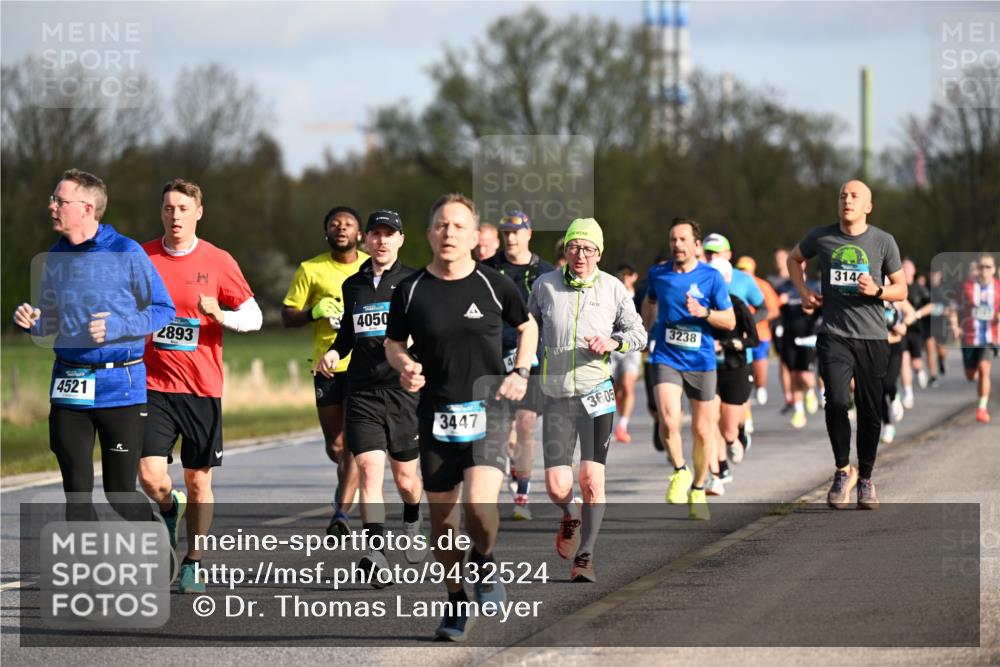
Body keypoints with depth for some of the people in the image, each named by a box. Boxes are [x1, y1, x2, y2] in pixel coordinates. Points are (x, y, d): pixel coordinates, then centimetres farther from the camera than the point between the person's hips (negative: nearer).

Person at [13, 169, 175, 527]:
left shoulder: (126, 253, -9)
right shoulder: (55, 257, 8)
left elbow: (163, 310, -5)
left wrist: (115, 327, -19)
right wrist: (30, 320, -5)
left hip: (120, 389, -5)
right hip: (68, 390, 5)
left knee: (120, 494, 1)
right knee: (76, 493, 4)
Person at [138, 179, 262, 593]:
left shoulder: (218, 261, -1)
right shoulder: (141, 258, 3)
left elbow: (254, 317, 0)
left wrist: (221, 315, -18)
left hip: (203, 388, -1)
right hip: (154, 384, 1)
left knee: (199, 481, 4)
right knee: (150, 477, -11)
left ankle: (193, 565, 18)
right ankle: (169, 507, 24)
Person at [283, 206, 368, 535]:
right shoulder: (311, 270, 4)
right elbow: (287, 317, 6)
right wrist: (315, 312, -13)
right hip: (327, 364, 1)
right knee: (334, 444, 8)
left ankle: (341, 512, -19)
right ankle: (348, 480, 42)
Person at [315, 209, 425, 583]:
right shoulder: (353, 285, 13)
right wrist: (334, 352, 8)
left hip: (403, 389, -2)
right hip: (362, 392, 2)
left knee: (405, 478, 9)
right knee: (369, 468, -15)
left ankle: (412, 524, 42)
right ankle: (376, 553, -23)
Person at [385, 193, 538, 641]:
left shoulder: (493, 285, -2)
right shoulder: (411, 290, 0)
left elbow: (528, 326, 16)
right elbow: (393, 343, 12)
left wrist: (520, 373, 4)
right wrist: (405, 366, -9)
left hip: (487, 408, -2)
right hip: (436, 414, 2)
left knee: (479, 504, -21)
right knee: (441, 512, 7)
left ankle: (483, 564, 11)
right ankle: (456, 603, 25)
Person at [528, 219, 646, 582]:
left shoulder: (613, 289, 1)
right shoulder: (545, 286, 2)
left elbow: (638, 333, 8)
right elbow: (529, 326, 19)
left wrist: (613, 342, -12)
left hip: (597, 392, -1)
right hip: (557, 397, 1)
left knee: (592, 479, -10)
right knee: (557, 487, -7)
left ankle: (585, 558, 2)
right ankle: (571, 517, 29)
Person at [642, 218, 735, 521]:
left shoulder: (712, 277, -4)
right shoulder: (658, 274, 3)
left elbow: (730, 321, -3)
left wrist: (704, 312, -19)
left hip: (701, 362, 0)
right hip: (666, 358, 1)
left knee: (703, 431, 5)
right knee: (668, 421, -20)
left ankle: (698, 490, 26)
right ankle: (680, 472, 5)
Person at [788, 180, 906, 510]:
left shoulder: (883, 241, 2)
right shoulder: (821, 237, 4)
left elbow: (901, 290, 8)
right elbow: (794, 258, 25)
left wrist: (876, 291, -12)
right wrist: (803, 291, 9)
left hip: (873, 337, 1)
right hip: (834, 336, -1)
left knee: (870, 412, 4)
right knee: (837, 402, -18)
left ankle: (865, 479, 20)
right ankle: (843, 470, 0)